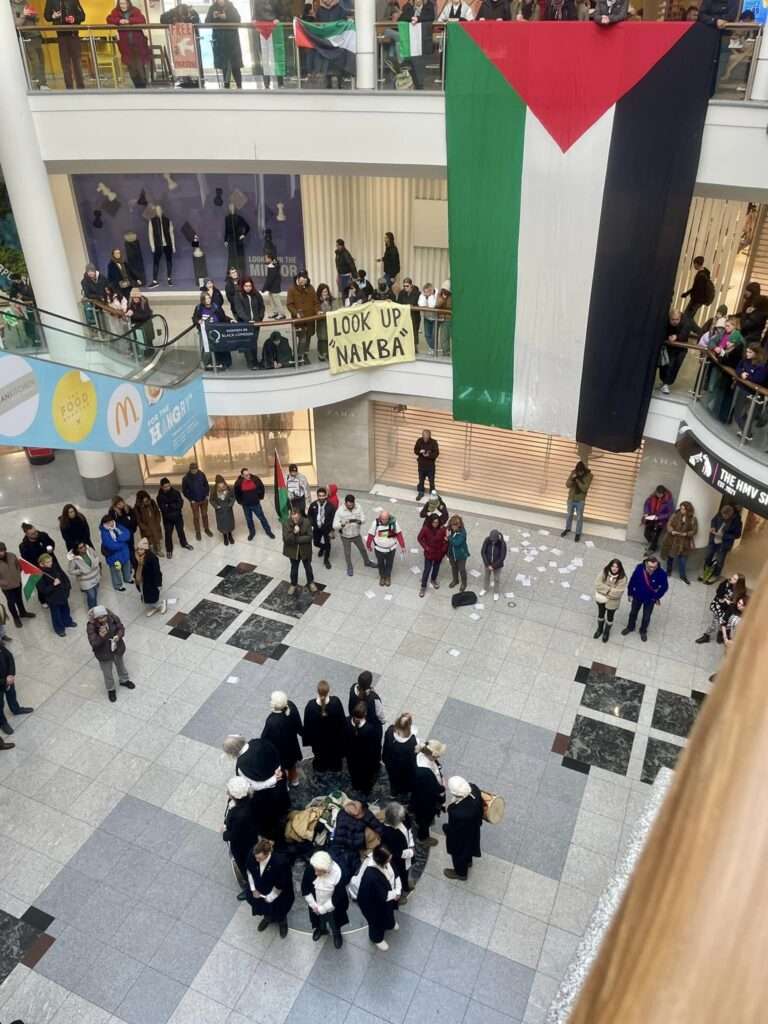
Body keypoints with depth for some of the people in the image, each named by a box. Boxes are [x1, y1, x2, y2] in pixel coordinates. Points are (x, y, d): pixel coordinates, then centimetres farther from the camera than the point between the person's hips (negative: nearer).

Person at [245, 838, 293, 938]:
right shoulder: (252, 854, -30)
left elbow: (280, 885, -25)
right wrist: (253, 889, -2)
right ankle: (268, 917, 53)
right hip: (260, 887, 4)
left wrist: (270, 897, -12)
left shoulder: (280, 862, -42)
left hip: (278, 891, -4)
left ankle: (283, 922, 48)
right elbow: (249, 871, -7)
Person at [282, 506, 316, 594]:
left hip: (305, 550, 0)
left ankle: (310, 582, 46)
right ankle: (293, 584, 44)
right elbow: (286, 539, -23)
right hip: (293, 550, 0)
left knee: (308, 567, 21)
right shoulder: (286, 523, -20)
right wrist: (294, 533, -39)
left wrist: (296, 539, -24)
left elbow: (309, 537, -20)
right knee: (294, 568, 20)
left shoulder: (306, 522, -20)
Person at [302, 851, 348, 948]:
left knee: (334, 924, 26)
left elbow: (337, 898, -24)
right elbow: (305, 889, -13)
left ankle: (336, 934, 57)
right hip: (316, 905, 2)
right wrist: (313, 905, -12)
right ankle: (321, 929, 63)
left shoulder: (337, 874, -37)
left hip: (332, 907, -2)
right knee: (320, 920, 31)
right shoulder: (310, 869, -30)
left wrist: (322, 909, -17)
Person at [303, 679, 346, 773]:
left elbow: (307, 724, -17)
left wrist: (308, 739, 0)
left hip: (317, 737, 0)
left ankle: (320, 768, 53)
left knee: (320, 752, 30)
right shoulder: (336, 702, -32)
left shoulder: (311, 705, -33)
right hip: (334, 735, 0)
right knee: (334, 752, 30)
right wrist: (342, 733, 3)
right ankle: (334, 767, 54)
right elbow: (342, 719, -16)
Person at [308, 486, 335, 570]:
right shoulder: (313, 505, -9)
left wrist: (331, 529, -15)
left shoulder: (330, 506, -16)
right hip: (317, 528, 3)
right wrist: (313, 524, -7)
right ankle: (322, 548, 49)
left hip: (326, 528, -3)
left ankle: (326, 560, 19)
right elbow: (310, 515, 6)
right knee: (316, 543, 12)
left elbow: (333, 518, -11)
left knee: (327, 543, -5)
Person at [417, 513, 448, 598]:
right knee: (427, 569, 5)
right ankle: (423, 587, 20)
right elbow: (419, 538, -9)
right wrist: (425, 547, -13)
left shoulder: (442, 529, -19)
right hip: (429, 553, -2)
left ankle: (433, 579, 51)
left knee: (436, 567, 23)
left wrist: (444, 550, -11)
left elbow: (446, 540, -6)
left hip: (439, 552, 2)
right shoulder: (426, 528, -22)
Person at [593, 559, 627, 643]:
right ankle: (599, 629, 51)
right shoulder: (604, 572, -19)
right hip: (601, 599, 2)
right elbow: (598, 584, -22)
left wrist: (604, 591, -24)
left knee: (609, 617, 21)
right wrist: (609, 590, -29)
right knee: (600, 614, 25)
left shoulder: (622, 578, -26)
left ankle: (606, 632, 47)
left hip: (612, 601, -2)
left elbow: (617, 593, -28)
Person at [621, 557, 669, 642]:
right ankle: (630, 627, 51)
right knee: (633, 613, 23)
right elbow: (632, 580, -12)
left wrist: (657, 597, -8)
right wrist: (630, 593, -2)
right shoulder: (639, 568, -29)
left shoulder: (661, 574, -31)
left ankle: (643, 631, 47)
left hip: (650, 599, -1)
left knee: (646, 617, 19)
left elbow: (665, 587, -11)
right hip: (637, 596, 1)